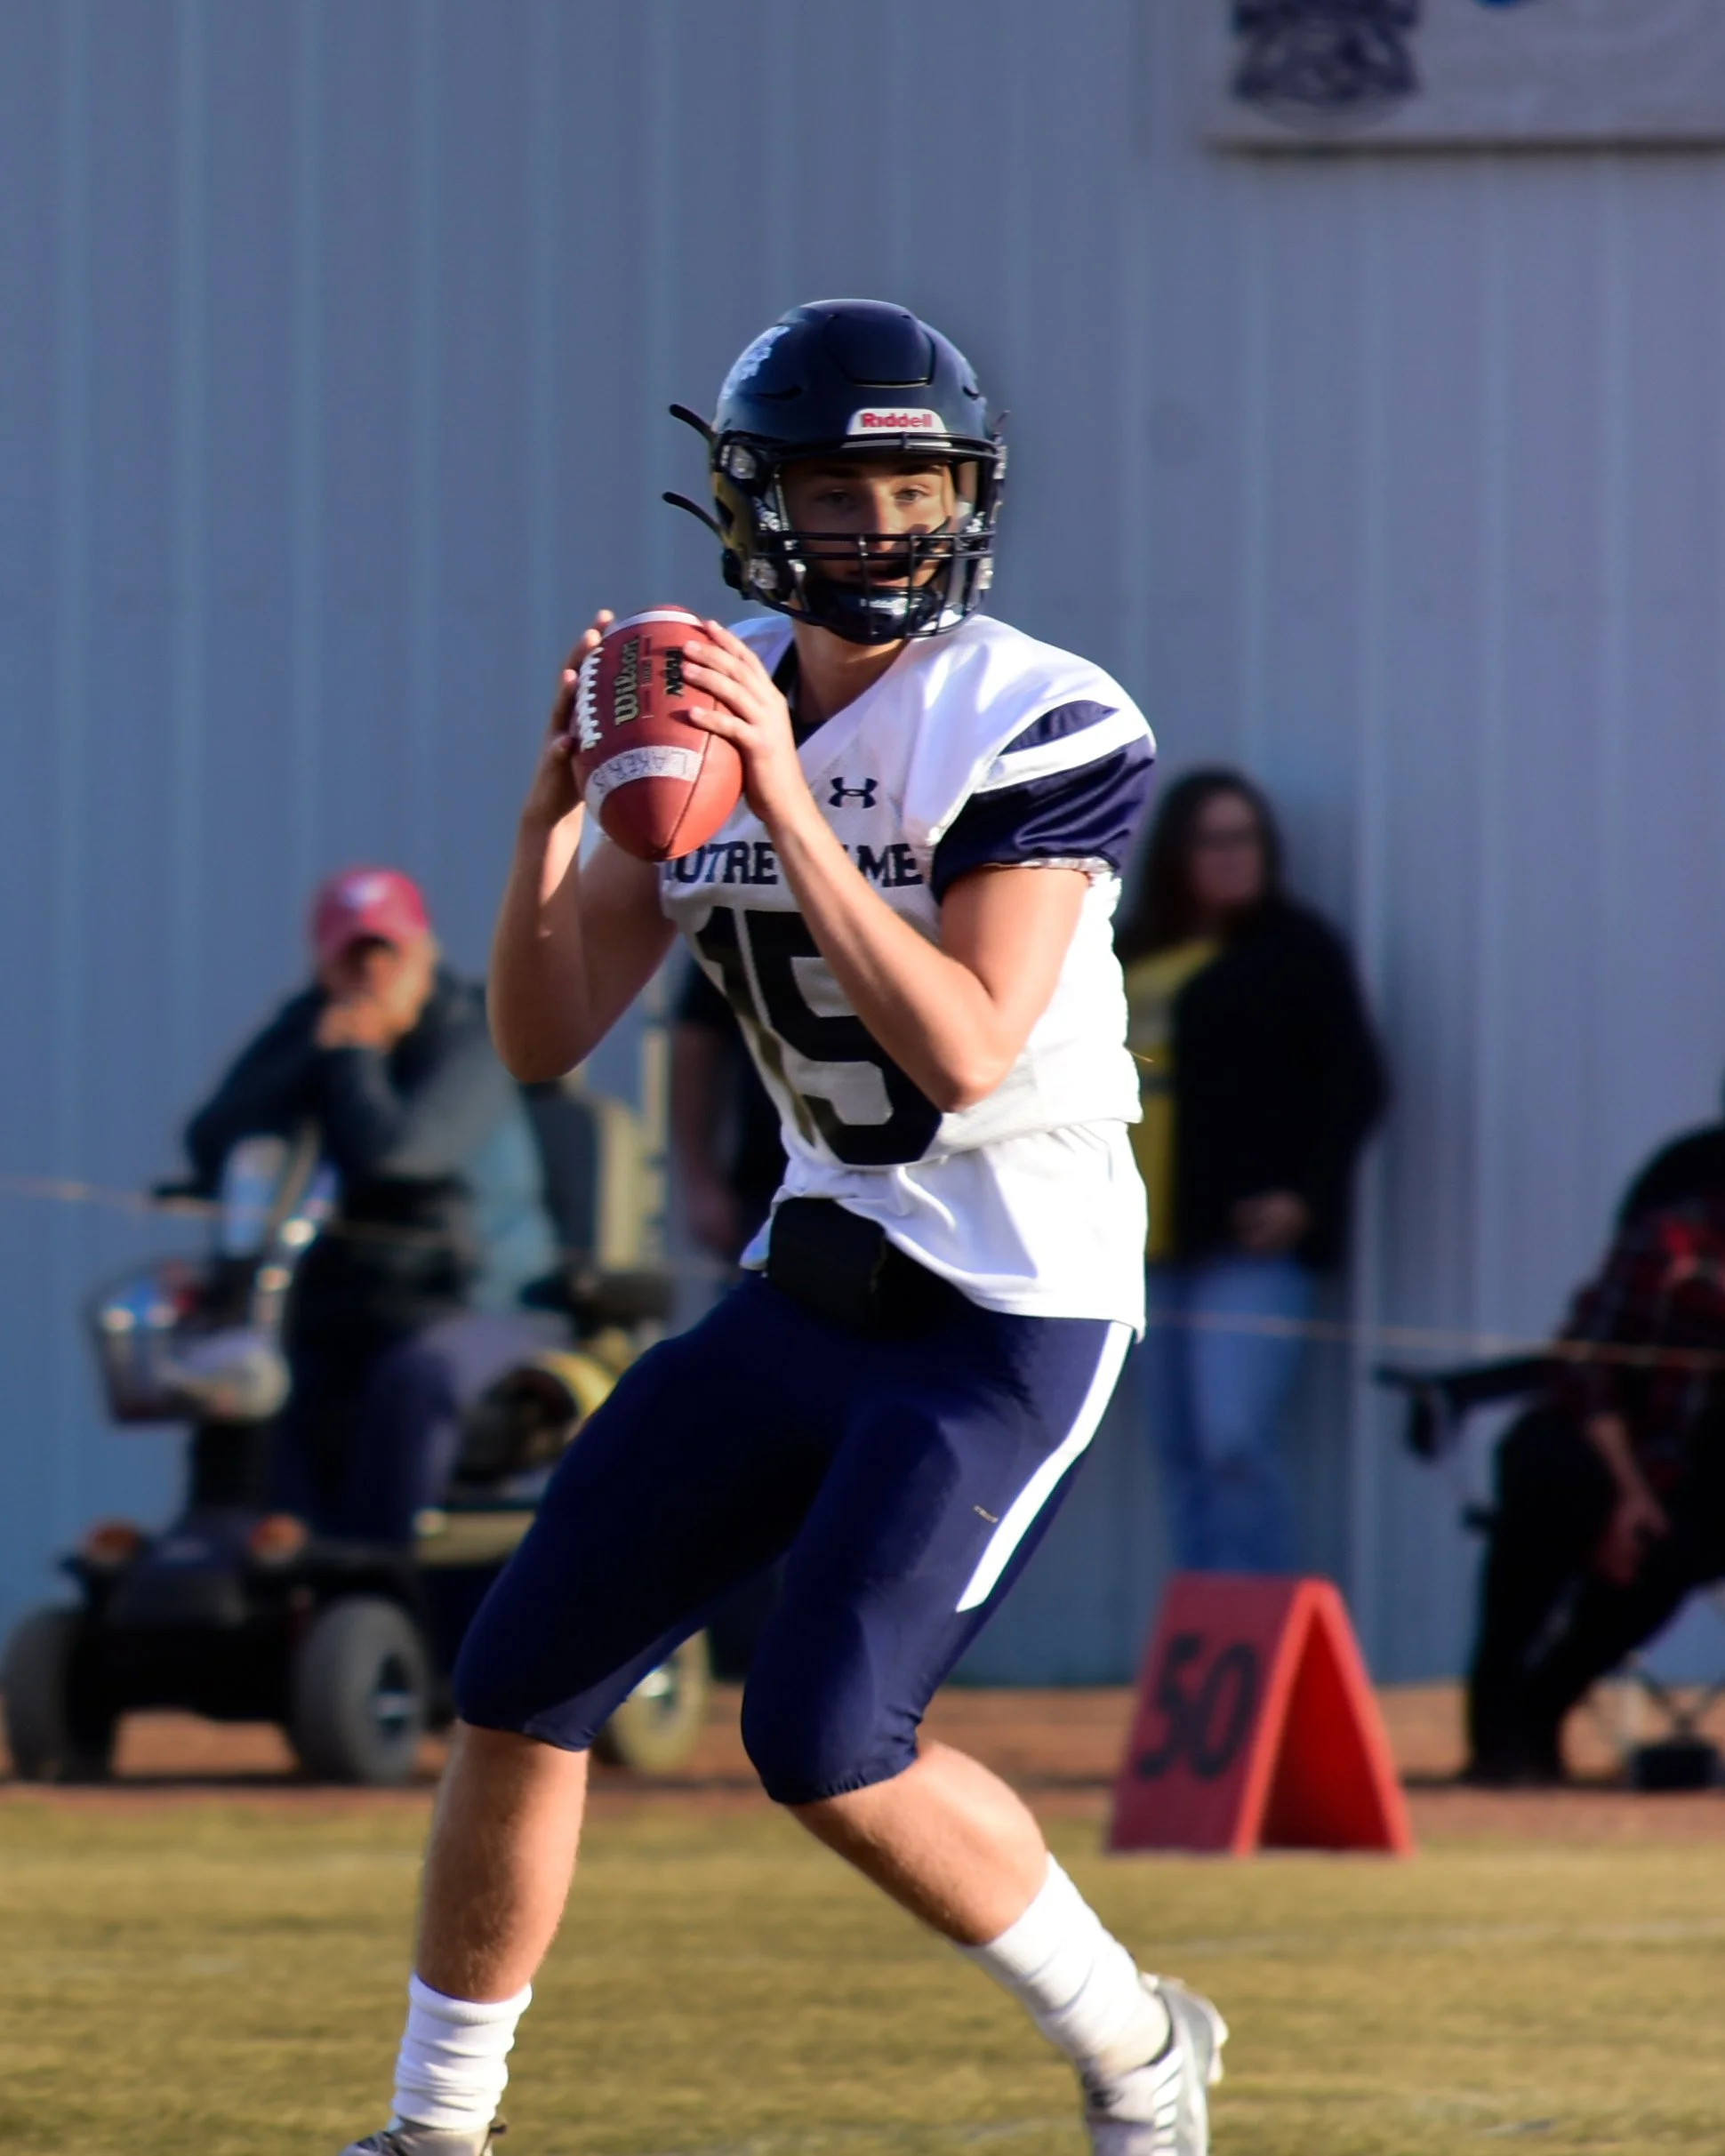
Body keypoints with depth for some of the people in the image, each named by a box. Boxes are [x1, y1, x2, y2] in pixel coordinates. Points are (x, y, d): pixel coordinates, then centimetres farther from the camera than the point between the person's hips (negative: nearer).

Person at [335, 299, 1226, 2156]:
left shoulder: (1036, 729, -16)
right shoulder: (711, 710, 3)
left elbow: (964, 1046, -26)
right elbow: (544, 1041, -1)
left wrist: (791, 808, -30)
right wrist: (556, 803, -17)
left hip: (1014, 1305, -7)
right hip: (818, 1281, 7)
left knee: (824, 1741, -17)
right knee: (520, 1686, 3)